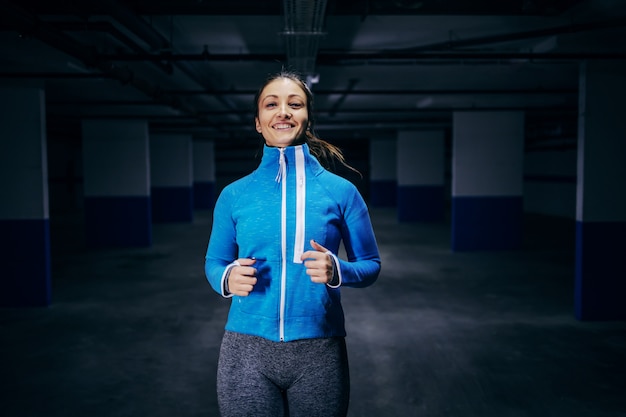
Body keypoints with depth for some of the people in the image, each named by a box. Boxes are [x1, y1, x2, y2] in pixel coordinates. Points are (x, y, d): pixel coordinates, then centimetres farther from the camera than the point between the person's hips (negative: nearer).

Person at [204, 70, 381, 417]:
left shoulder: (341, 191, -2)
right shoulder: (233, 195, 1)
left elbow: (371, 265, 4)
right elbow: (213, 262, 11)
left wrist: (337, 271, -16)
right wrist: (227, 278, -11)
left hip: (318, 352, 0)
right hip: (247, 351, 1)